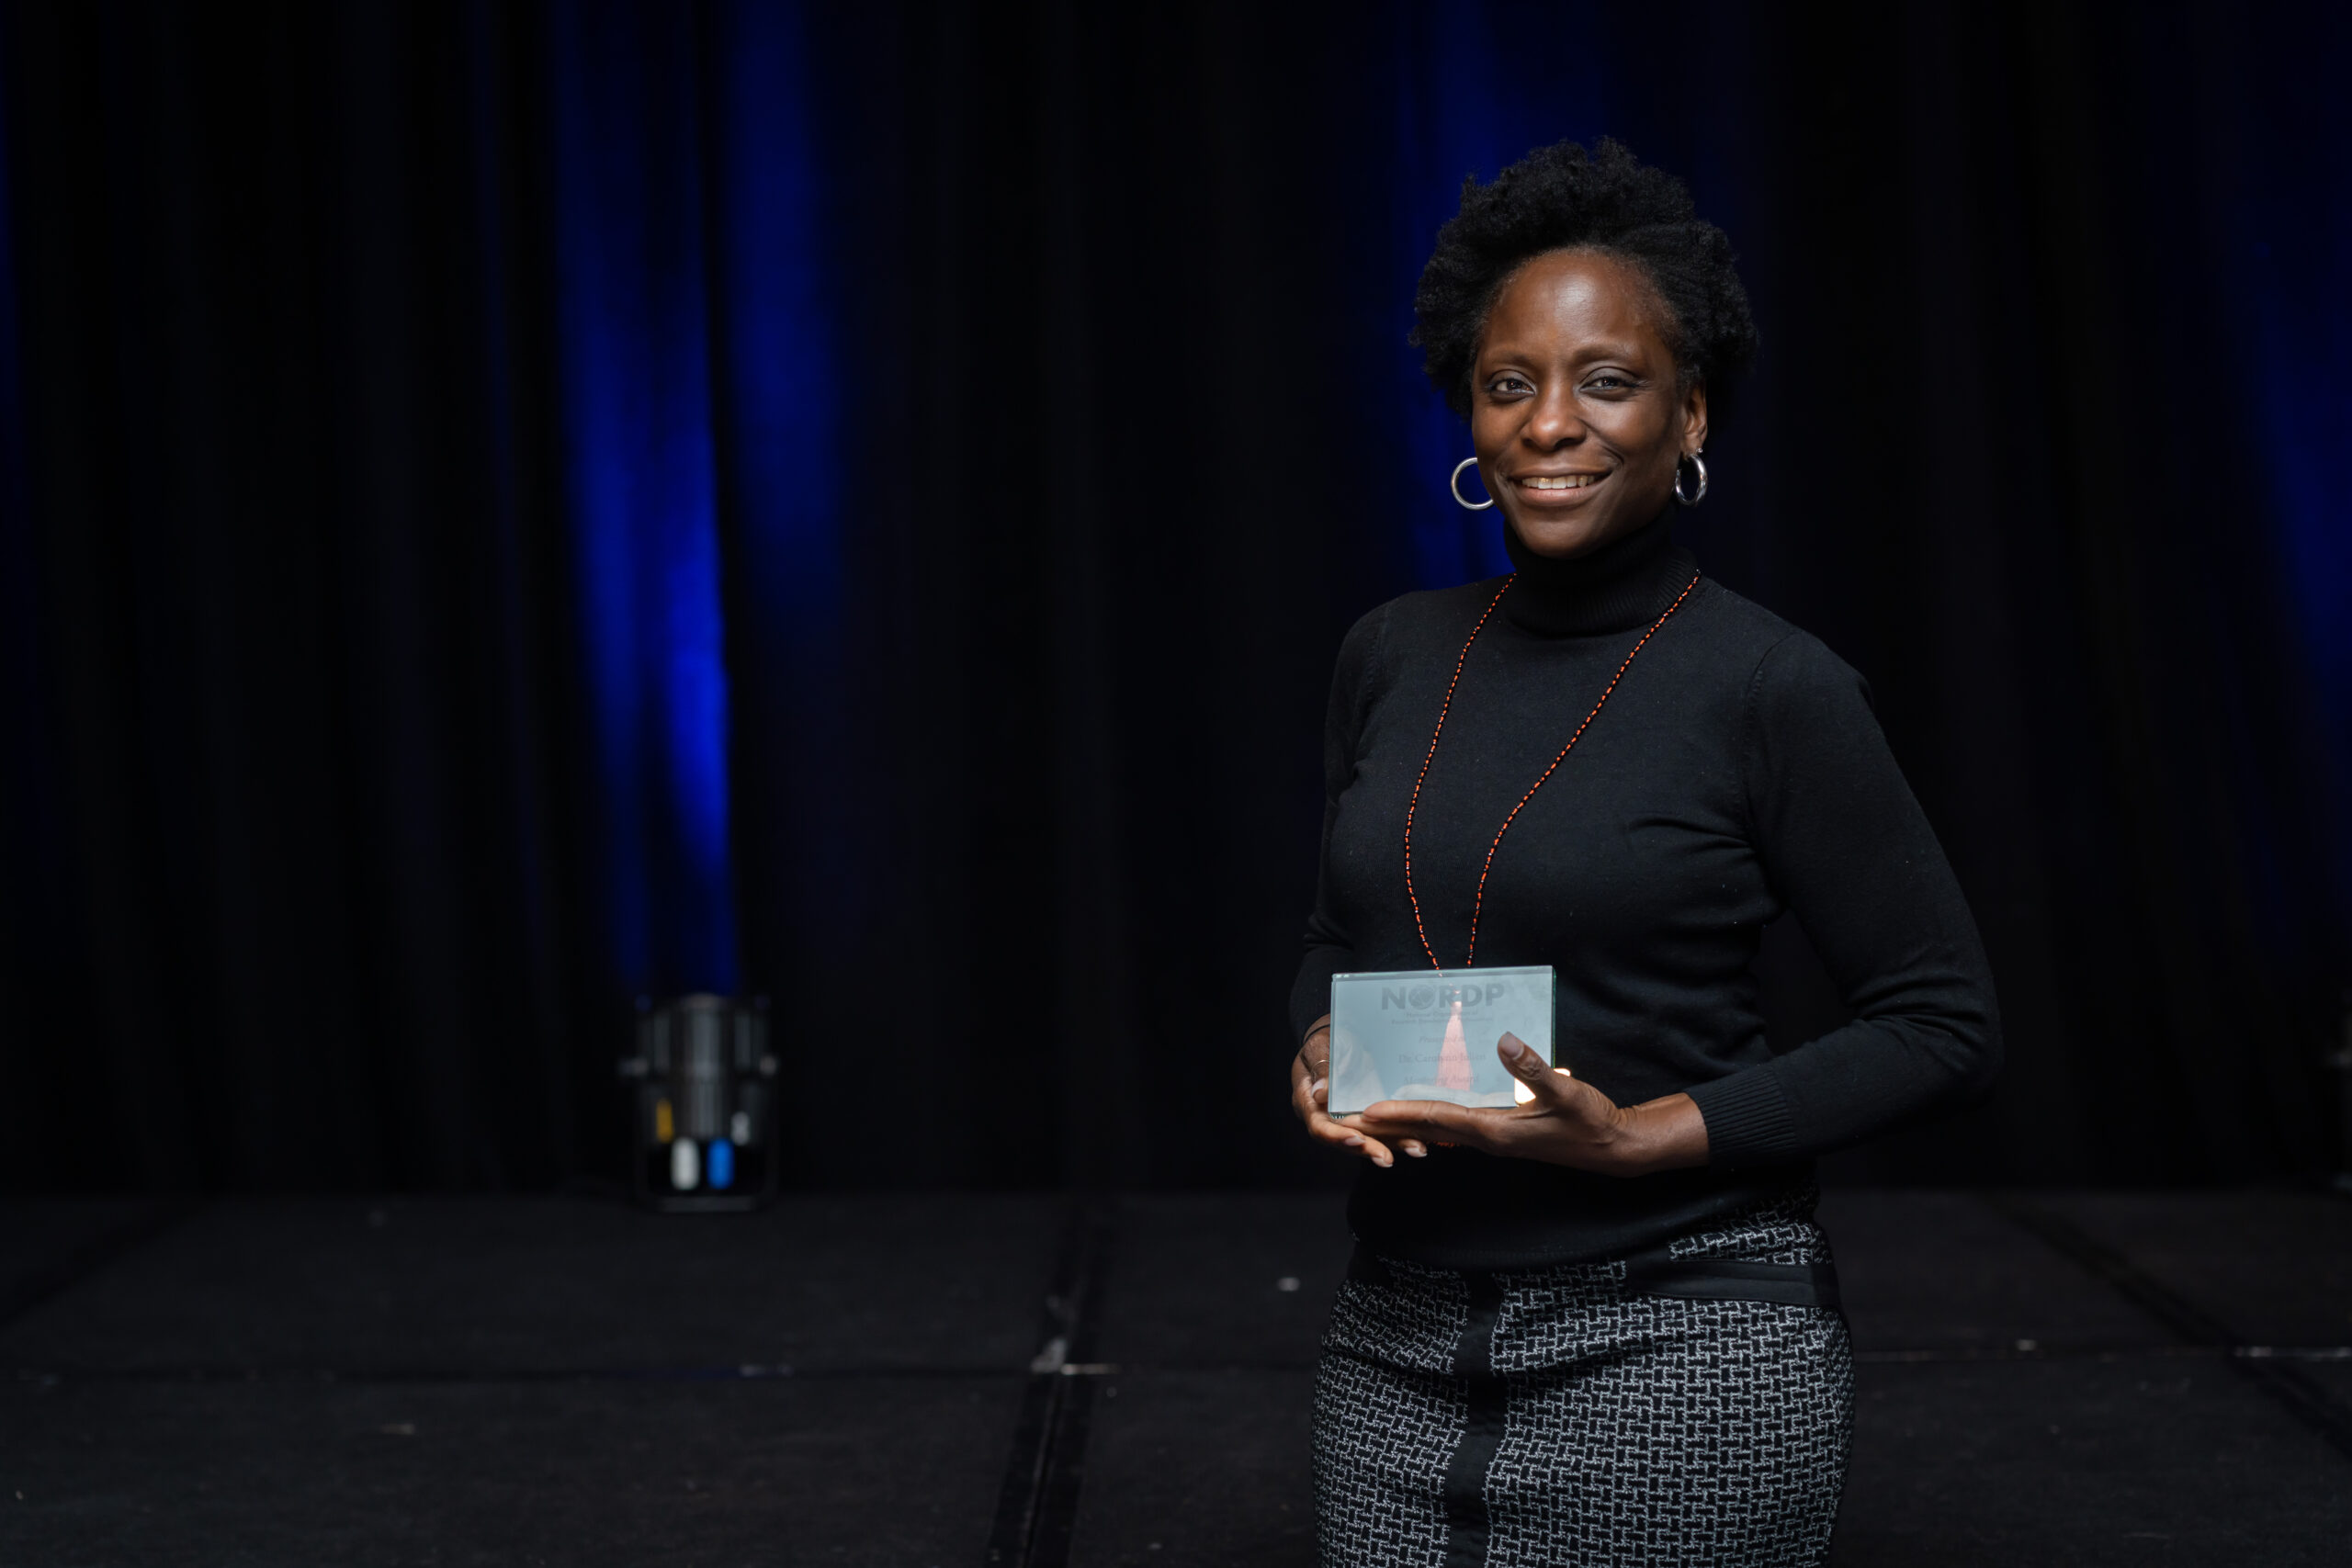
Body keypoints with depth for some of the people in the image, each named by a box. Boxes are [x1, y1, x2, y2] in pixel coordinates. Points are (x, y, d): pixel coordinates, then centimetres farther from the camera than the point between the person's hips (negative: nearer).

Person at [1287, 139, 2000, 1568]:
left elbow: (1945, 1023, -7)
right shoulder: (1394, 656, 6)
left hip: (1679, 1352, -5)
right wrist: (1323, 1053, -3)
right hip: (1399, 1342, 5)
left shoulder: (1772, 686, -10)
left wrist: (1645, 1138, -16)